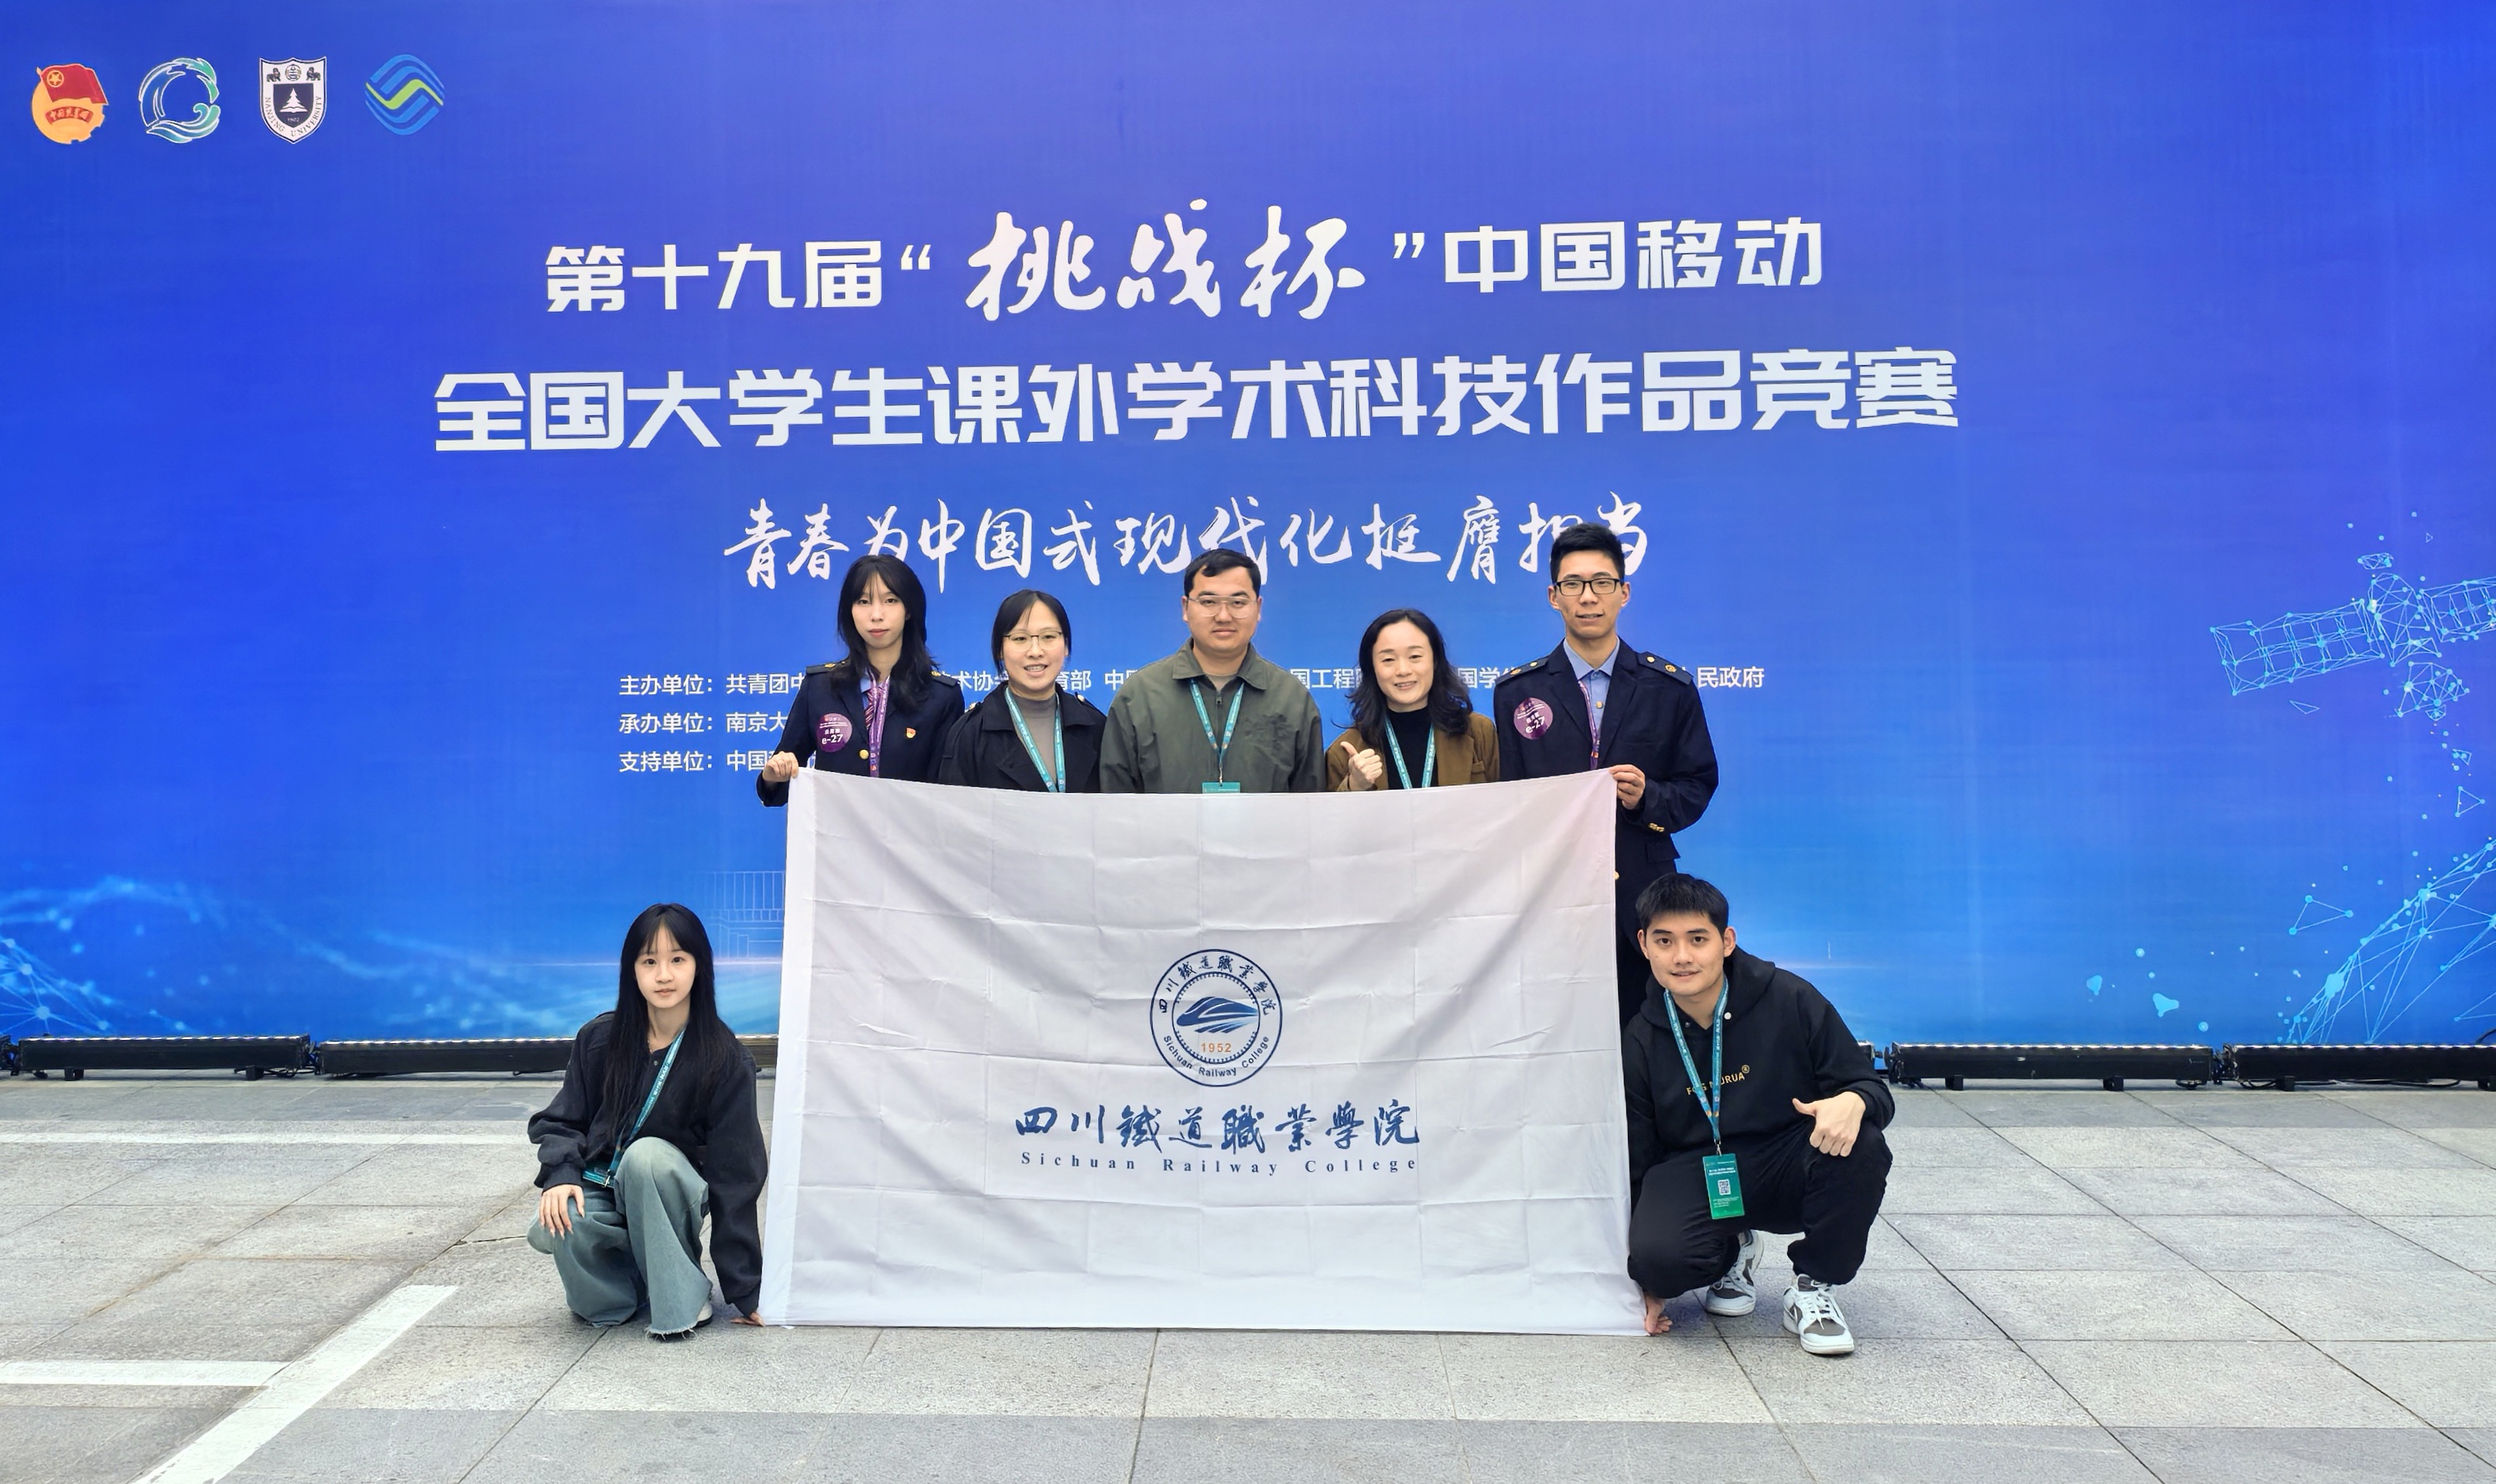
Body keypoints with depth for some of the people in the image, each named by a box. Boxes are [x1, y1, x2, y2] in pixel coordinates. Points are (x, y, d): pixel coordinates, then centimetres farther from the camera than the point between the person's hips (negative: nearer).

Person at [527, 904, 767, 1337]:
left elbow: (733, 1176, -11)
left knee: (647, 1154, -35)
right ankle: (626, 1286, 1)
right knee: (553, 1230, -31)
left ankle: (681, 1296, -18)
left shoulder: (724, 1059, -11)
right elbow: (562, 1121, 6)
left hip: (669, 1195, -2)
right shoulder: (600, 1039, -2)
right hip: (599, 1191, 2)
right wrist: (560, 1175, -20)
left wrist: (745, 1291, -12)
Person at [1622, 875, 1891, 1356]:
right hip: (1698, 1176, 0)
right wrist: (1645, 1281, -1)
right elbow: (1636, 1162, 2)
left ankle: (1813, 1288, -6)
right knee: (1657, 1255, -31)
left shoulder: (1788, 999, -9)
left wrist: (1852, 1103, -32)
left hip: (1791, 1169, 0)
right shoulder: (1639, 1041, -4)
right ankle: (1733, 1252, 9)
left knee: (1860, 1146, -32)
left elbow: (1872, 1088, -5)